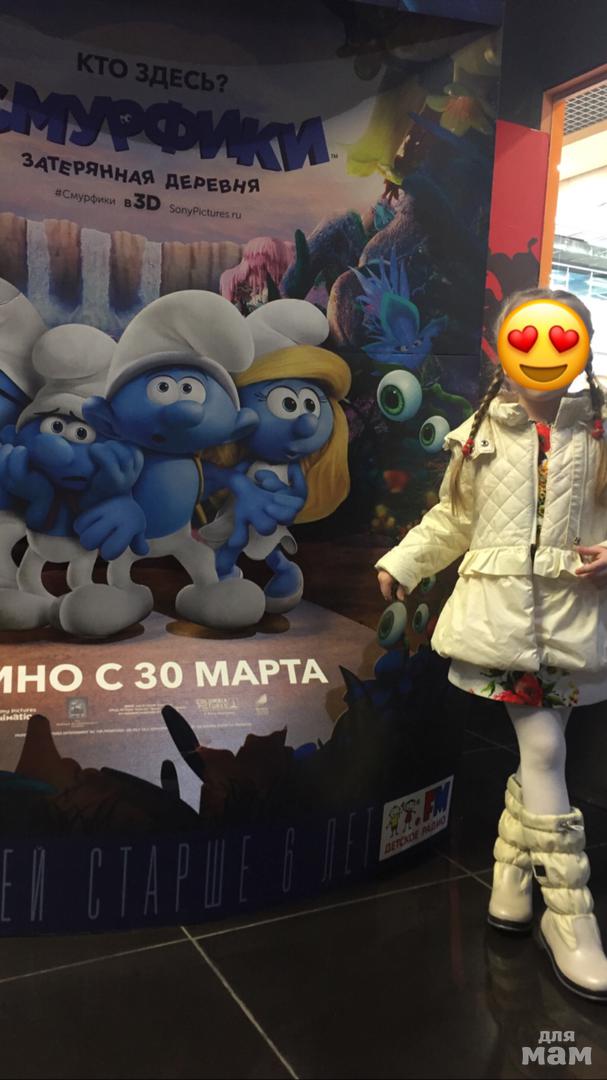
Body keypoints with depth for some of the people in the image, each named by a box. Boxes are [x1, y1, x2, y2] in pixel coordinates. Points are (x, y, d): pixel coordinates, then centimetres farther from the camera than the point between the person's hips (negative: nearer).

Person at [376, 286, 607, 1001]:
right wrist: (400, 565, 8)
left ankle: (511, 872, 34)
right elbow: (451, 520, 13)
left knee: (539, 751, 8)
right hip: (498, 610, -1)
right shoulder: (479, 434, 6)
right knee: (543, 752, -5)